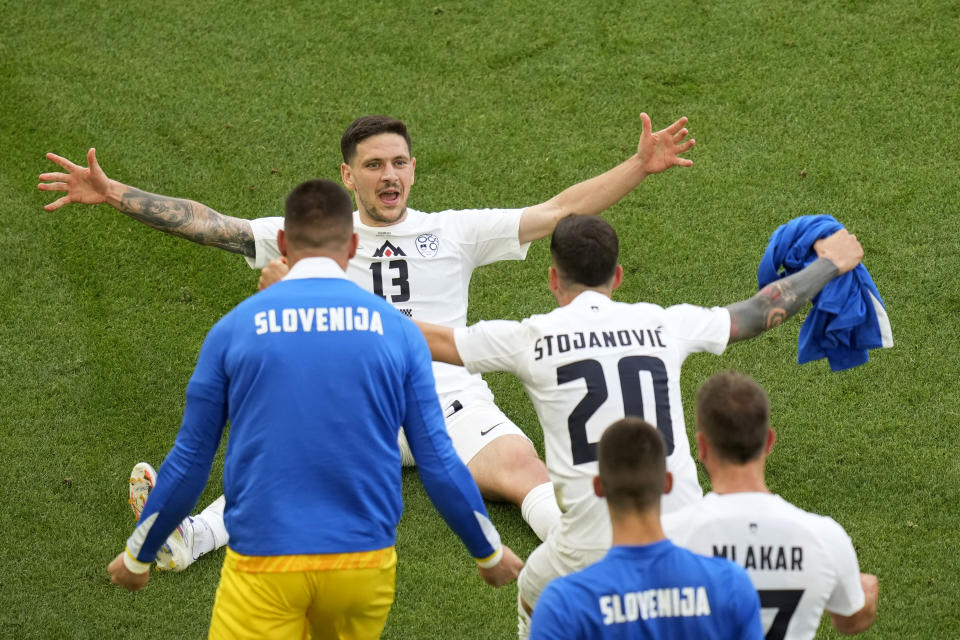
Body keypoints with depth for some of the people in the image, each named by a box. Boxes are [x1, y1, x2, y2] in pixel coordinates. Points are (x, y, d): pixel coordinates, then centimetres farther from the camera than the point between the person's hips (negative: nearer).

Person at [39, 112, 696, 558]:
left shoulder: (454, 231, 17)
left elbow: (558, 211, 13)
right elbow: (211, 225, 12)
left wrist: (638, 167, 3)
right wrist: (112, 193, 3)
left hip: (451, 399, 1)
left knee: (525, 471, -28)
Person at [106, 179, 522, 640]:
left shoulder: (234, 328, 1)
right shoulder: (395, 329, 3)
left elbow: (190, 461, 5)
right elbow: (437, 462, 4)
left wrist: (137, 554, 20)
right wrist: (490, 551, 19)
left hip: (263, 561, -1)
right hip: (365, 561, 2)